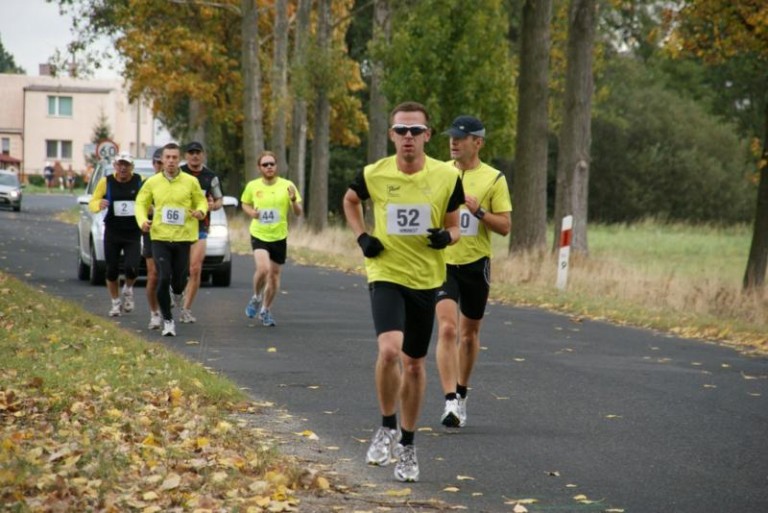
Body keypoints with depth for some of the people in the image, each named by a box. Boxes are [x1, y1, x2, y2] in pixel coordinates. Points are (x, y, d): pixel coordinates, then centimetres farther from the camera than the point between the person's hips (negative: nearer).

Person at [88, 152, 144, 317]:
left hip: (133, 234, -1)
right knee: (112, 270, 5)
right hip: (112, 233, 1)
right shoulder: (106, 182, 1)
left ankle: (128, 289, 17)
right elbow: (92, 203, 6)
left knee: (132, 268, -16)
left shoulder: (140, 182, 0)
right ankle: (116, 302, 25)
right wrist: (99, 204, -18)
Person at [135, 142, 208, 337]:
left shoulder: (191, 182, 1)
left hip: (183, 238, 0)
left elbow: (201, 201, 11)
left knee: (179, 280, 7)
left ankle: (177, 292, 47)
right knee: (163, 279, -10)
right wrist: (143, 220, -7)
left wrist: (201, 211, -12)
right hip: (160, 237, 0)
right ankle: (167, 321, 3)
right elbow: (141, 203, 12)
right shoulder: (152, 182, 3)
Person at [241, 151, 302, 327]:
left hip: (279, 237, 1)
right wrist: (251, 212, -7)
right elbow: (245, 204, 16)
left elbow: (298, 213, -2)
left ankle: (266, 311, 28)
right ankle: (256, 298, 7)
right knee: (263, 268, -23)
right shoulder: (252, 186, -2)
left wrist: (294, 200, -24)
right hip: (259, 235, -1)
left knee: (274, 275, 8)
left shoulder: (287, 186, -5)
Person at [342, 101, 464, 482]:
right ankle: (387, 428, -1)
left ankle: (407, 446, 27)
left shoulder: (447, 176, -6)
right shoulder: (374, 174, -7)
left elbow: (454, 225, 7)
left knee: (414, 364, 11)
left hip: (426, 279, 2)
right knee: (389, 350, -24)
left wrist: (447, 236, -17)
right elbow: (350, 200, 16)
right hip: (386, 275, -2)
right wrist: (361, 237, 1)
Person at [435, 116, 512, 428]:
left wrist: (478, 211, -19)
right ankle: (450, 402, -21)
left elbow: (505, 226, -5)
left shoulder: (494, 179, -2)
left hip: (476, 264, 0)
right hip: (442, 262, 0)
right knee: (447, 329, -17)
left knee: (470, 333, 12)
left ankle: (461, 394, 32)